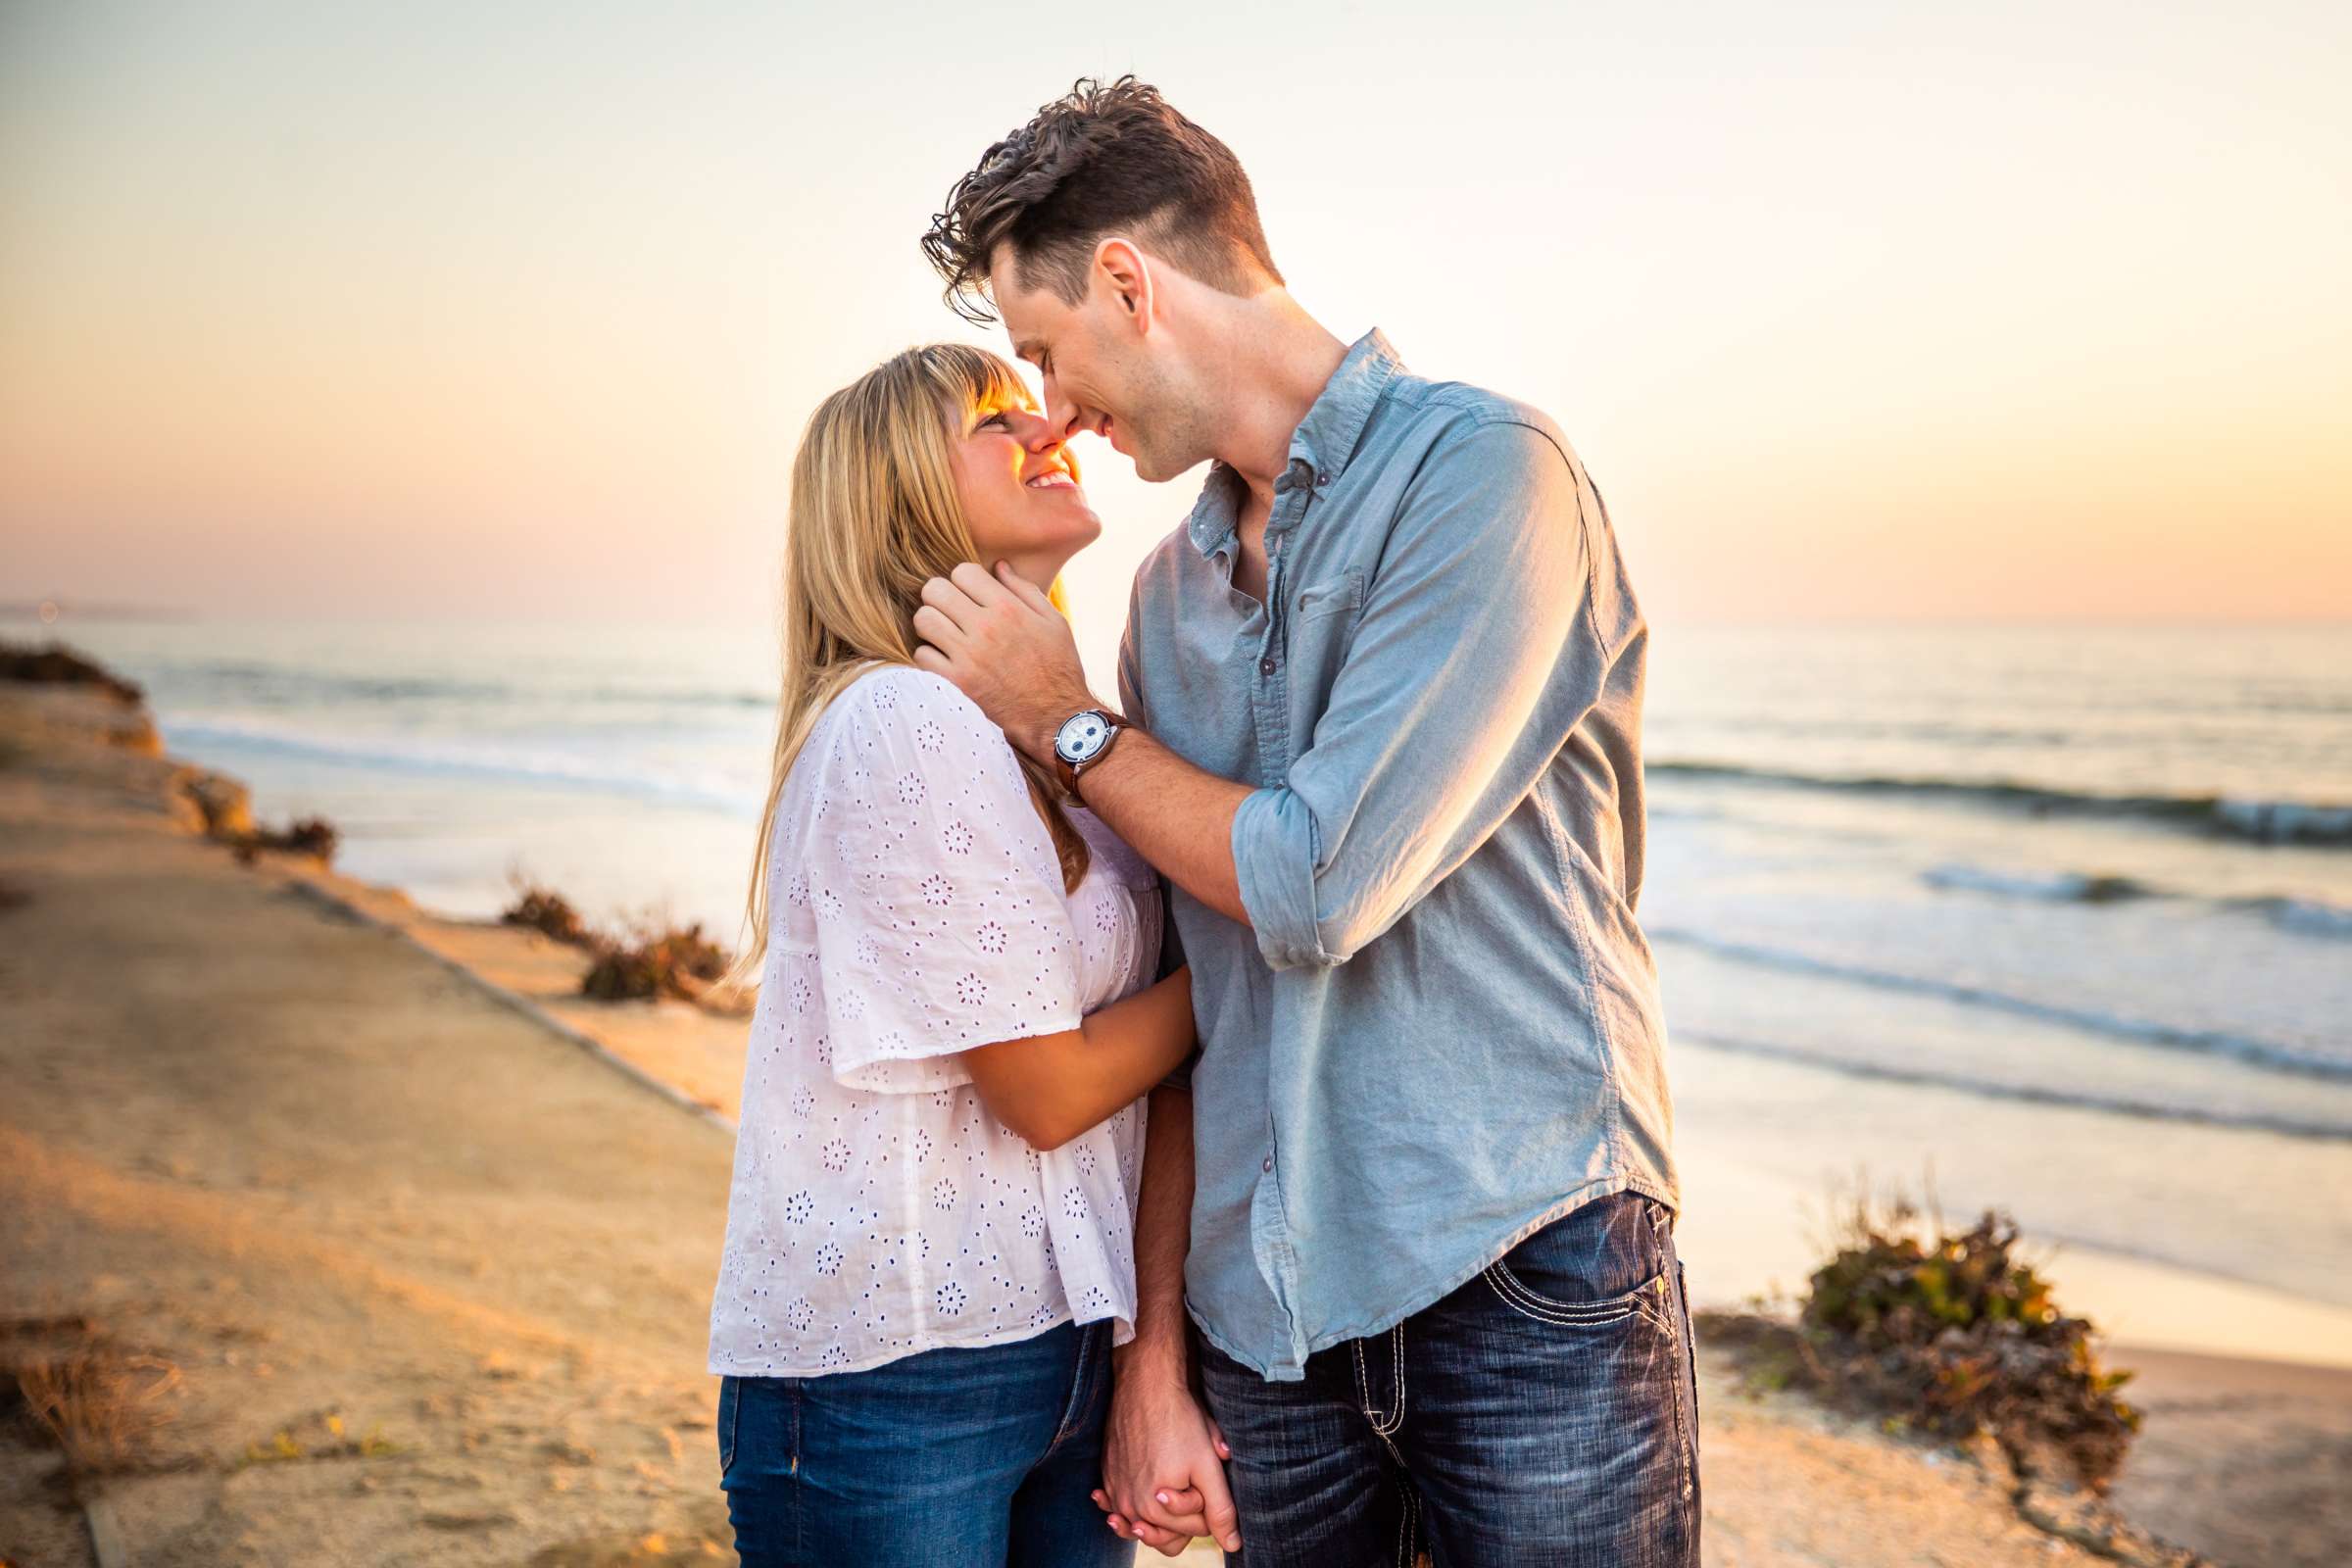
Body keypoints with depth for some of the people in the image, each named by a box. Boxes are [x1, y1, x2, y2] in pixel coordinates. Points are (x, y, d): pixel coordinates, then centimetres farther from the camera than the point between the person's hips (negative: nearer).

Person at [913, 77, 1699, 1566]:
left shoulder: (1483, 469, -11)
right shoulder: (1172, 590, 10)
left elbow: (1319, 890, -19)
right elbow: (1171, 998, 10)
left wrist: (1068, 722, -4)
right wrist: (1154, 1351, 7)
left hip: (1526, 1275, -5)